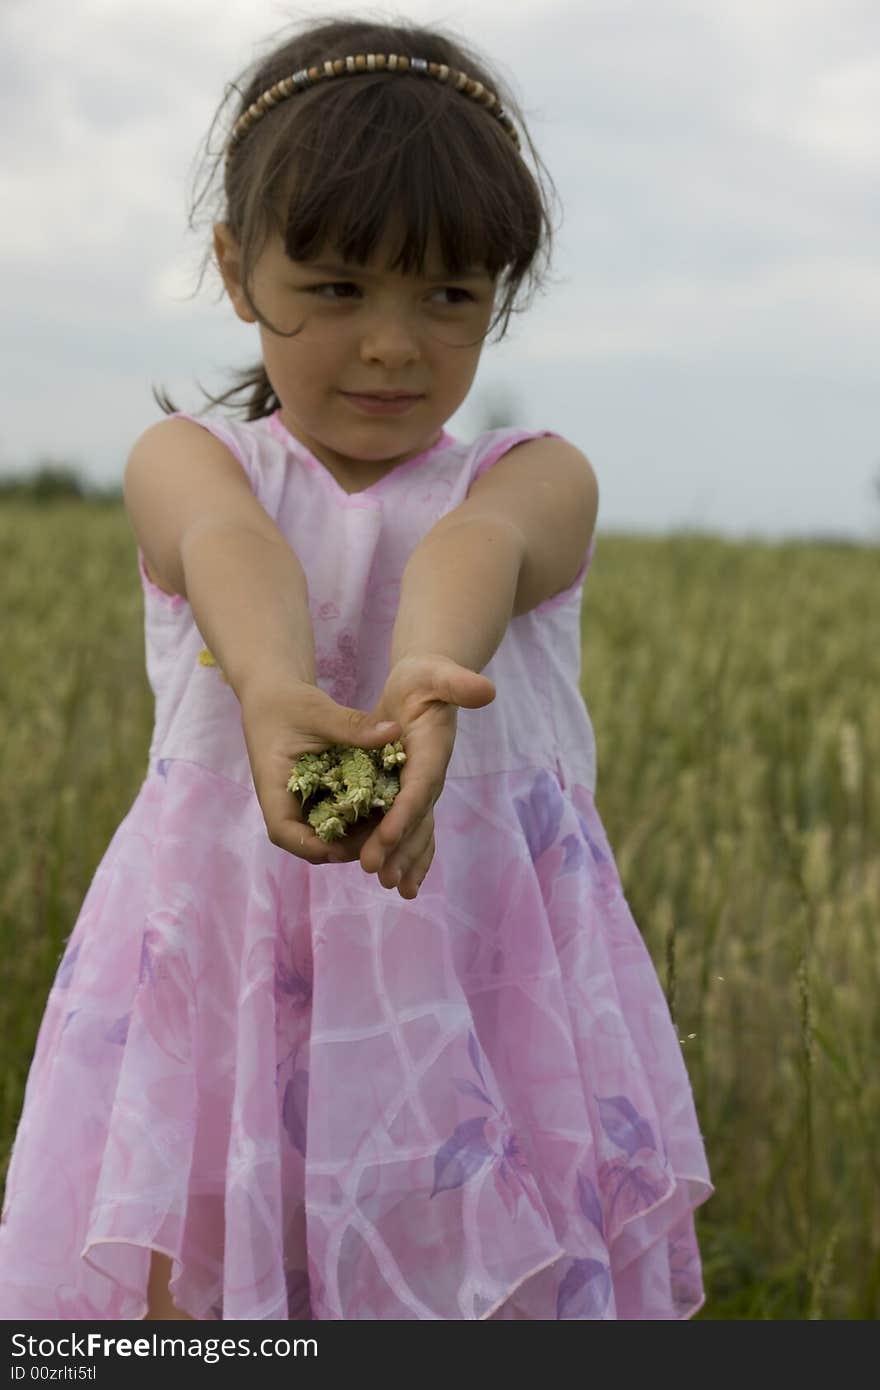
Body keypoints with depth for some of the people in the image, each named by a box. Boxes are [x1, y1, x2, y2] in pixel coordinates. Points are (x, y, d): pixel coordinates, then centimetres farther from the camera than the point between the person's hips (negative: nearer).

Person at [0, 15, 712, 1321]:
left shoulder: (538, 480, 3)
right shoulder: (186, 461, 3)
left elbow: (472, 553, -22)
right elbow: (236, 550, -22)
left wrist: (426, 679, -46)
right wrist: (272, 687, -45)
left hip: (483, 997, 0)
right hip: (225, 978, 0)